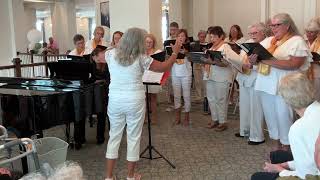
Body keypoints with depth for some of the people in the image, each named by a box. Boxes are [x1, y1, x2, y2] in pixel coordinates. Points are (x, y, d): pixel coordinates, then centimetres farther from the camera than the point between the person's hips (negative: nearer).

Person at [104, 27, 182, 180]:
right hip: (135, 101, -3)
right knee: (134, 137, 10)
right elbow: (164, 67, -2)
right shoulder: (141, 58, -11)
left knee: (114, 136, 14)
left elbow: (100, 56, 23)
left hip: (115, 100, 3)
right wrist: (175, 52, 11)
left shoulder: (111, 54, -2)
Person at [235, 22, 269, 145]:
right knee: (244, 106, 16)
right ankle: (245, 131, 31)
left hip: (256, 80, -8)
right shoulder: (248, 42, 15)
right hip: (244, 79, 8)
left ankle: (257, 137, 9)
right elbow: (240, 57, 18)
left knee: (255, 109, -2)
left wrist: (251, 66, -30)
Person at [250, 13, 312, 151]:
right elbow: (253, 59, 13)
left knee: (283, 117, -1)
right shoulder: (267, 40, 15)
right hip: (265, 84, 6)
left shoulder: (297, 41, -5)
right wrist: (253, 59, -12)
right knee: (270, 115, 12)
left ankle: (286, 146, 17)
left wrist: (268, 61, -23)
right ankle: (276, 143, 27)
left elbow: (294, 64, -19)